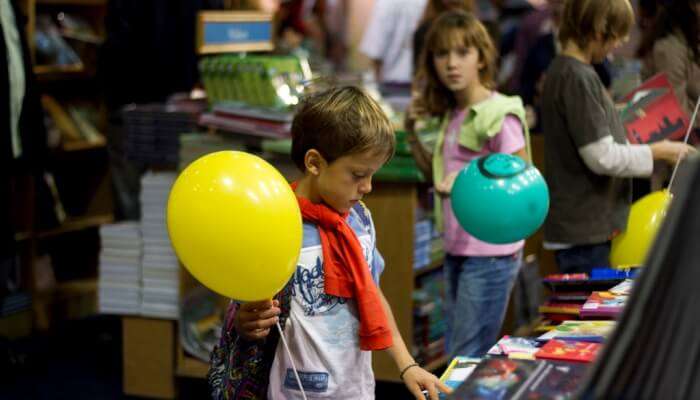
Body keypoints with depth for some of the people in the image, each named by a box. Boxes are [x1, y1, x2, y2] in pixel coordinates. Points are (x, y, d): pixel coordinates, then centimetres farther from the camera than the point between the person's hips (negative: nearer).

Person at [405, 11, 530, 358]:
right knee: (455, 357, 16)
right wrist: (412, 134, 7)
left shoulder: (498, 115, -15)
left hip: (490, 254, -8)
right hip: (457, 250, 9)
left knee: (468, 362, -6)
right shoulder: (452, 114, 10)